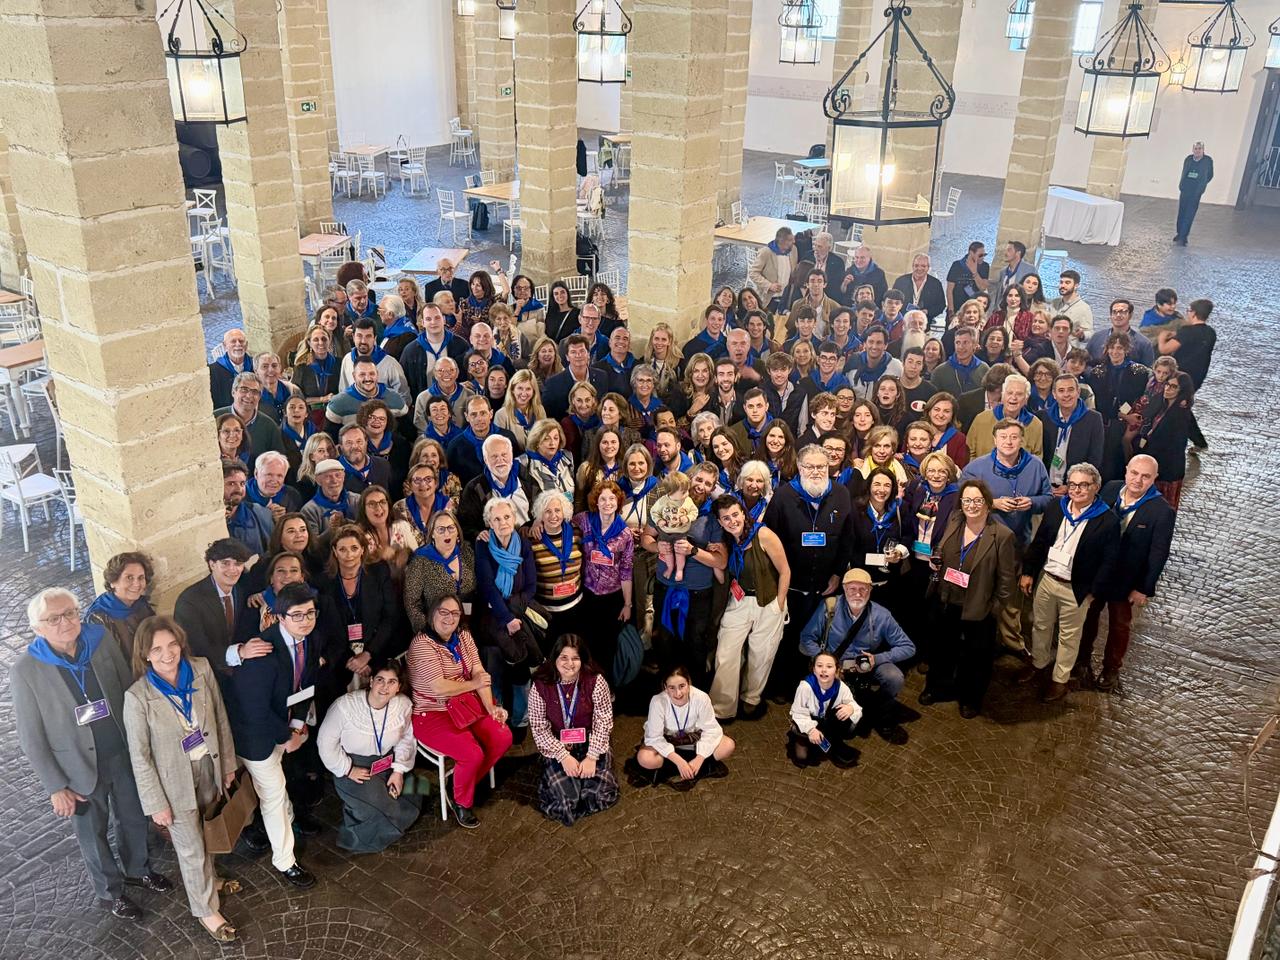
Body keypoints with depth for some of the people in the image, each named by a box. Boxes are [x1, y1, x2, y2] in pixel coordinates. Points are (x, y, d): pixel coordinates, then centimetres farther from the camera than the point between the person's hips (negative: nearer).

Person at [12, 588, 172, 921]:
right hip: (80, 768, -3)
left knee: (134, 819, 23)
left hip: (124, 755, 3)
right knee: (92, 834, 19)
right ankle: (110, 890, 44)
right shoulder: (26, 670, -20)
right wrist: (56, 787, -10)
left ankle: (138, 868, 51)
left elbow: (129, 690, -1)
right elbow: (31, 738, -12)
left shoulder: (102, 641, -13)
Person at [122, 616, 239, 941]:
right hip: (175, 780, -3)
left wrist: (228, 763, 6)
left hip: (209, 767, 3)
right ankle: (206, 909, 36)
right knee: (191, 848, 13)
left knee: (205, 832, 26)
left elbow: (220, 719, -1)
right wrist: (156, 803, -10)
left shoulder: (201, 669, -15)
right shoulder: (138, 696, -24)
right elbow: (140, 757, -15)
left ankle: (208, 879, 54)